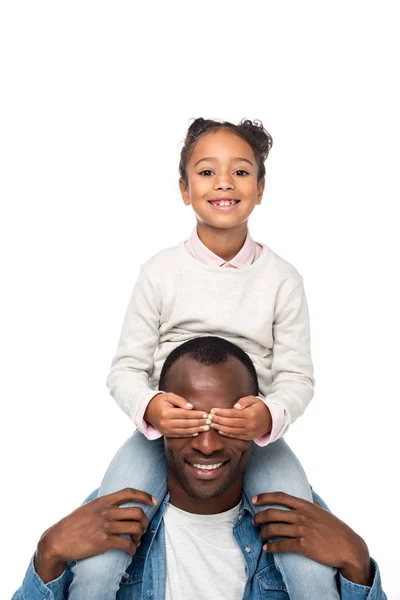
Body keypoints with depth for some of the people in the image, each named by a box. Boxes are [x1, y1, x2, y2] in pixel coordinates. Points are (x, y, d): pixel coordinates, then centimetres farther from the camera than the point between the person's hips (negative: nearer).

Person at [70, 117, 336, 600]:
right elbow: (126, 368, -1)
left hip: (255, 434, 1)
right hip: (166, 429, 0)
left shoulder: (282, 278, -1)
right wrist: (148, 407, -24)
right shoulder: (159, 272, -2)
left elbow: (297, 375, 0)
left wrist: (270, 415, -24)